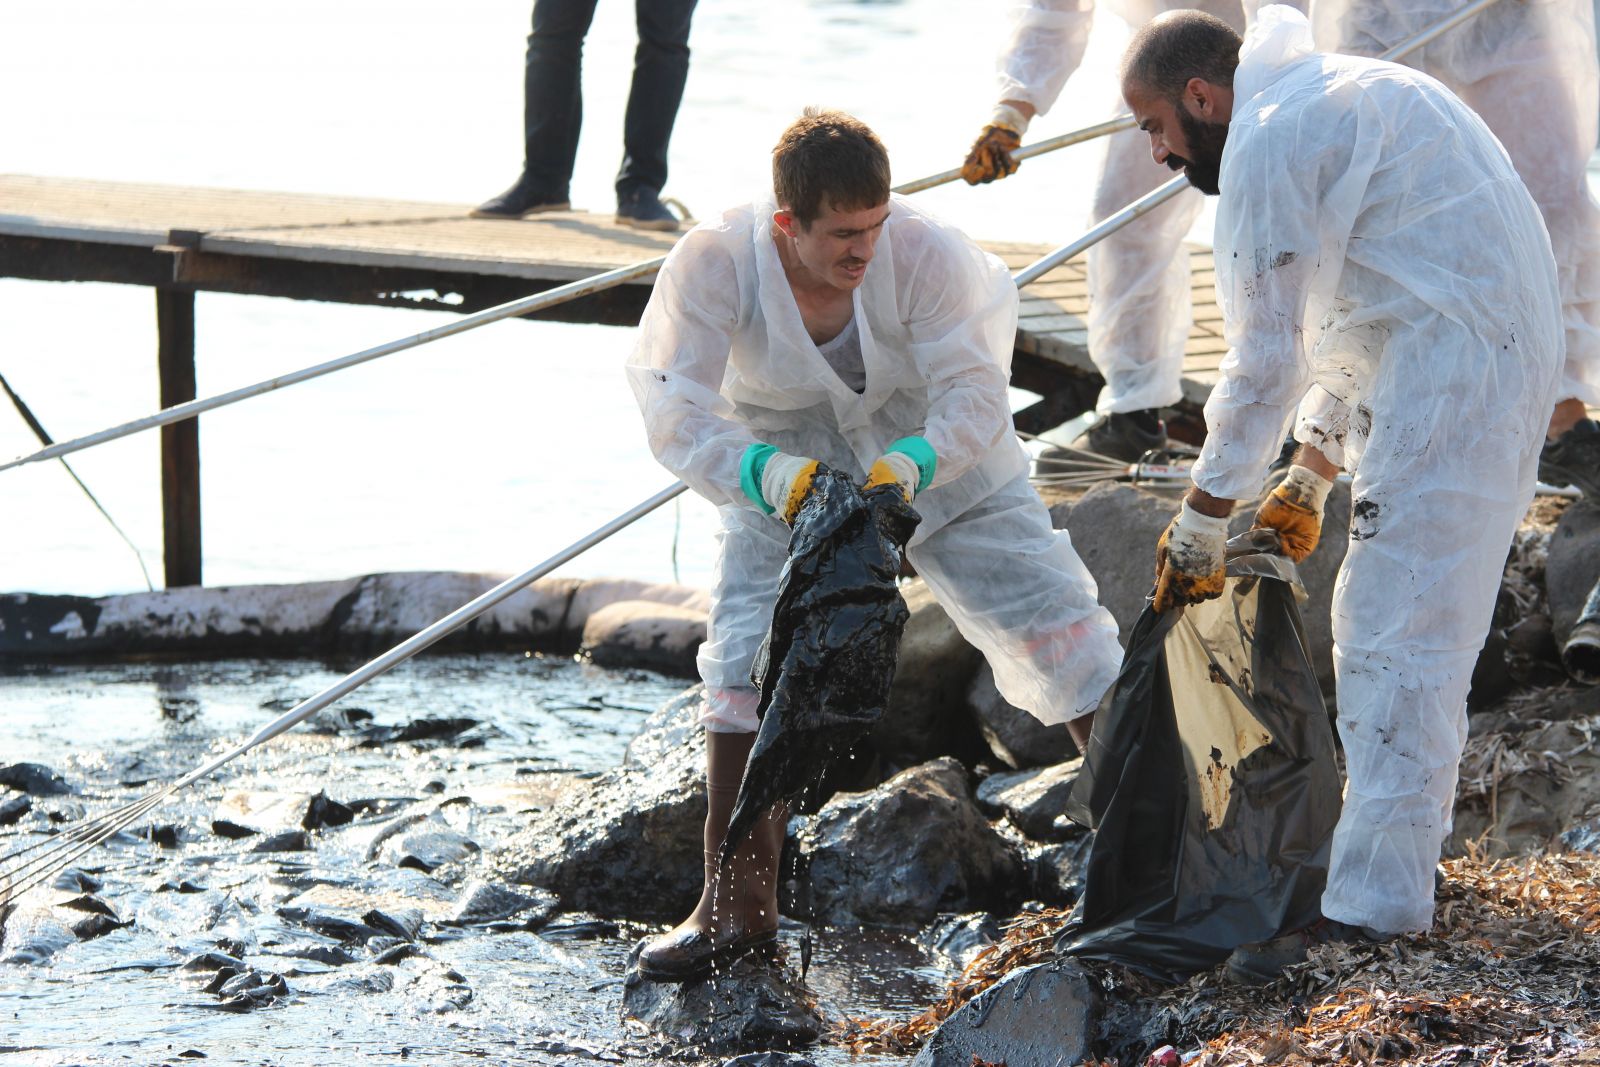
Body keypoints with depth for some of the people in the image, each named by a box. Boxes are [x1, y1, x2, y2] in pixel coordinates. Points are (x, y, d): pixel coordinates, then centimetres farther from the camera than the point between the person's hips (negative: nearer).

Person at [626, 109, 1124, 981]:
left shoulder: (925, 251, -29)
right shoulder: (713, 265, -28)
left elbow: (974, 390, -30)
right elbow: (677, 411, -33)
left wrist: (916, 463, -51)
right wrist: (761, 471, -52)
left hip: (936, 454, 0)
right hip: (788, 474, 0)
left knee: (1054, 622, -4)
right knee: (748, 660, -11)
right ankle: (738, 905, -1)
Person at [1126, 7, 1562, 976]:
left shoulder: (1269, 140, -10)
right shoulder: (1334, 100, 23)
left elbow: (1266, 358, -11)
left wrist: (1201, 524, -4)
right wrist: (1312, 478, 30)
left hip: (1455, 364, -11)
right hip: (1513, 343, 11)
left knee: (1395, 631, -12)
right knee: (1422, 620, 19)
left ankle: (1376, 907, -15)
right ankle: (1413, 845, 27)